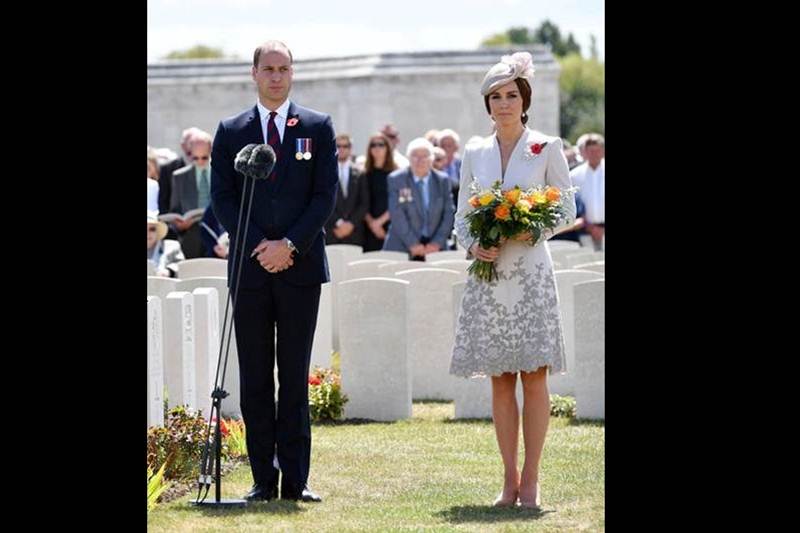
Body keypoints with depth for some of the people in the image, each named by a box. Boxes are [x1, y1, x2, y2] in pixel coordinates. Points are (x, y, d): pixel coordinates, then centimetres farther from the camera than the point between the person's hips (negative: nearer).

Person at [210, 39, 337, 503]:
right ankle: (264, 478, 5)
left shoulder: (318, 128, 6)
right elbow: (223, 198, 4)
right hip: (249, 268, 1)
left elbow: (326, 195, 0)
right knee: (255, 378, 2)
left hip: (301, 265, -1)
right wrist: (257, 247, -9)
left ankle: (295, 479, 2)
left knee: (295, 377, 1)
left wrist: (290, 245, -11)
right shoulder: (231, 132, 9)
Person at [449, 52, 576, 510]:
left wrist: (533, 231, -14)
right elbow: (462, 217, 14)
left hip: (530, 270, -3)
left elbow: (568, 209, 3)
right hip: (489, 274, 3)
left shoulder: (546, 148, 1)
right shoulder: (475, 154, 11)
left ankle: (531, 480, -2)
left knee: (533, 376, -6)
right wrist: (473, 245, -6)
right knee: (500, 380, 4)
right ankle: (510, 480, 8)